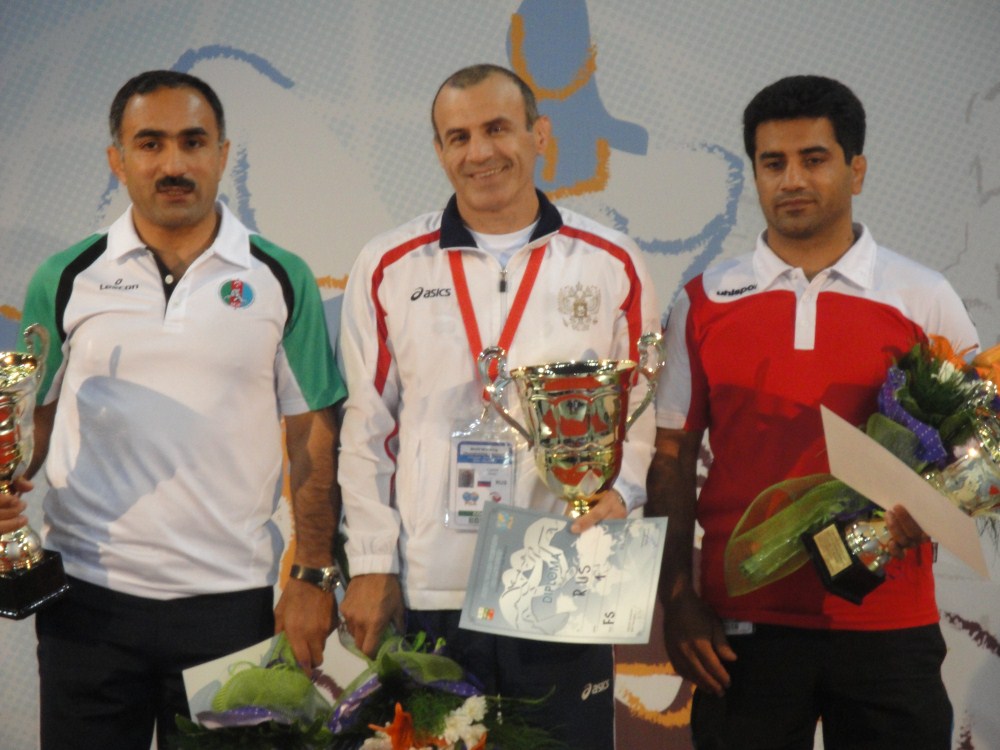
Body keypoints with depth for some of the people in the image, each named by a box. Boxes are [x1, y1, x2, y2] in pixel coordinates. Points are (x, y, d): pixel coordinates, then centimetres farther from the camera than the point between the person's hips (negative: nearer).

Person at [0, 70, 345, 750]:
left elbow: (313, 439, 3)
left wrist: (314, 578, -3)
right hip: (90, 595, 1)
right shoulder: (67, 281, 5)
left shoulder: (281, 281, 3)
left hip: (232, 601, 0)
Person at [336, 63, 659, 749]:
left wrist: (621, 489, -11)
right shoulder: (389, 269, 5)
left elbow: (643, 409, 9)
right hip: (427, 593, 0)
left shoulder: (613, 264, 4)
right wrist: (370, 565, 2)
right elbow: (367, 430, 7)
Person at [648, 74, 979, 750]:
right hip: (743, 622, 1)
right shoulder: (704, 304, 5)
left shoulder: (924, 299, 3)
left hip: (887, 621, 0)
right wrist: (677, 600, 0)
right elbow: (672, 459, 7)